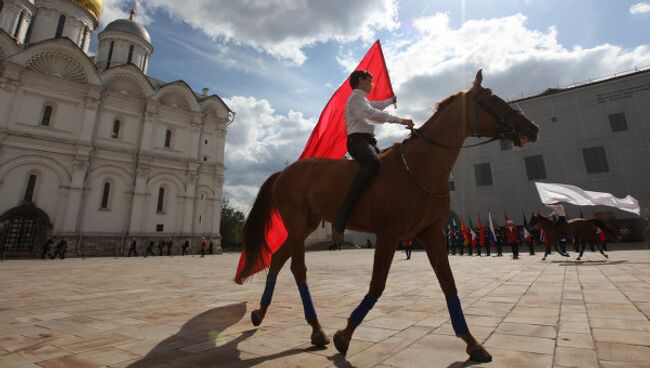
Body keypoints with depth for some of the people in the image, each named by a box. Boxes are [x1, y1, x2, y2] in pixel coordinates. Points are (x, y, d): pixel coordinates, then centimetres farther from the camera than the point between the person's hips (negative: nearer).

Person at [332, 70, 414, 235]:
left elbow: (376, 105, 52)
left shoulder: (363, 100, 30)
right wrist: (400, 120, -23)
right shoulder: (356, 98, -1)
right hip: (358, 140, -11)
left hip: (369, 141, 11)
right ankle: (343, 211, -44)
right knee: (373, 162, -39)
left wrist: (390, 100, 69)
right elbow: (373, 114, -19)